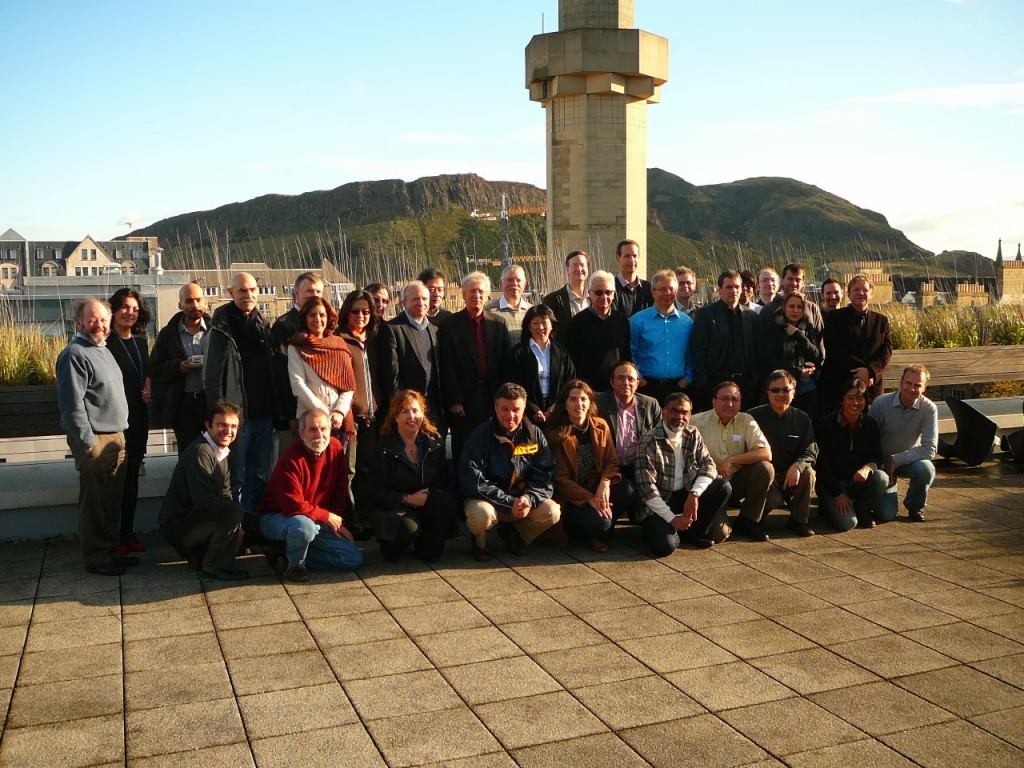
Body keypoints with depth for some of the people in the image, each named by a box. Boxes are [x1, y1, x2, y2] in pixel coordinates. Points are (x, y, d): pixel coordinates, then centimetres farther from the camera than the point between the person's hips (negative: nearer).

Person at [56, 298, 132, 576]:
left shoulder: (103, 350, 18)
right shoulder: (75, 354, -12)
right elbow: (72, 404, -18)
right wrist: (88, 441, -19)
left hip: (116, 436, 9)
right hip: (95, 440, -9)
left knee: (114, 500, 14)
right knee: (94, 502, -2)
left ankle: (113, 548, 24)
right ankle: (96, 557, 6)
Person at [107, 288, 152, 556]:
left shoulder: (140, 340, 13)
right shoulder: (106, 341, -9)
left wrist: (148, 386, 3)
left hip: (138, 416, 7)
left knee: (132, 475, 11)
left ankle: (128, 532, 19)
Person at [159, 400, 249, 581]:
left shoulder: (221, 452, 11)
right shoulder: (200, 452, -21)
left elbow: (225, 494, 10)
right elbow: (204, 501, -28)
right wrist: (234, 512, -18)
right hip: (178, 524, -10)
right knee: (233, 510, -31)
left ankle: (199, 554, 15)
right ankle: (215, 566, -14)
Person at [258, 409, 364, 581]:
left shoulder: (335, 448, -3)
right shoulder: (291, 459, -23)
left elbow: (340, 491, 7)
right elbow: (294, 506, -27)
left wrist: (337, 522, 1)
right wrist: (328, 516, -16)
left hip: (317, 521, 7)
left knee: (355, 559, -4)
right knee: (304, 526, -43)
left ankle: (288, 552, 4)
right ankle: (294, 563, -9)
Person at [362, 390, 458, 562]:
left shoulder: (434, 442, 3)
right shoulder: (384, 448, -8)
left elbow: (445, 478, 3)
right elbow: (374, 491, -9)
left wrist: (431, 494, -18)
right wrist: (408, 499, -18)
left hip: (428, 501, 4)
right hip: (392, 507, -3)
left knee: (447, 504, -29)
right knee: (409, 528, -35)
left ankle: (428, 548, -4)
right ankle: (390, 547, 3)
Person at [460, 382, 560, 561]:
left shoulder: (534, 435, -1)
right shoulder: (479, 436, -13)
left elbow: (546, 475, -4)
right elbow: (473, 482, -19)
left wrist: (529, 498, -24)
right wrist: (510, 503, -25)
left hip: (523, 499, 4)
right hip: (487, 500, -4)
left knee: (552, 512, -21)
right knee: (481, 514, -36)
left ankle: (513, 534, 10)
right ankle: (479, 541, 2)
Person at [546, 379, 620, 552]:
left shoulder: (601, 426, 4)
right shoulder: (555, 435, -9)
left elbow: (611, 461, 1)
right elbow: (560, 479, -10)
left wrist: (606, 482, -22)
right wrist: (590, 499, -22)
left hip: (598, 489, 5)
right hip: (571, 498, -5)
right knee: (599, 522, -30)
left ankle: (600, 536, 0)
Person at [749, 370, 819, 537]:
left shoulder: (802, 418, 5)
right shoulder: (754, 417, -3)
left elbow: (810, 451, -3)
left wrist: (797, 466, -26)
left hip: (790, 475, 3)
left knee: (808, 473, -29)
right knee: (772, 500, -33)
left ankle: (799, 520, -6)